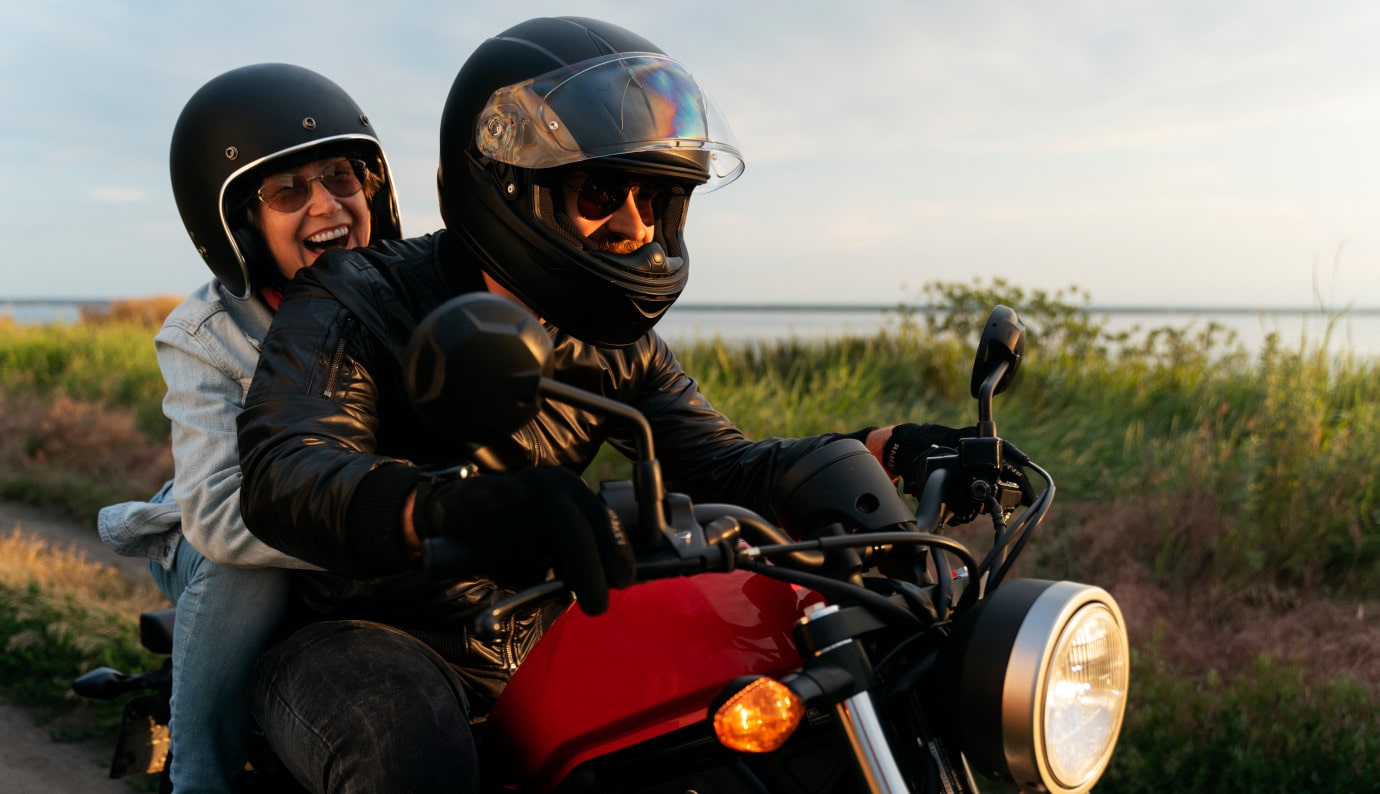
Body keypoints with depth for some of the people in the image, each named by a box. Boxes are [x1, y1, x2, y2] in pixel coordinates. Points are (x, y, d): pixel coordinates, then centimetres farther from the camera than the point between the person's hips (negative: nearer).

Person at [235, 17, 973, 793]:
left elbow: (719, 463, 2)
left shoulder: (618, 344, 6)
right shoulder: (352, 304, -15)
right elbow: (282, 473, -32)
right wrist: (455, 507, -55)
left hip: (536, 640, 6)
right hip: (362, 640, -5)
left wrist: (882, 451, -16)